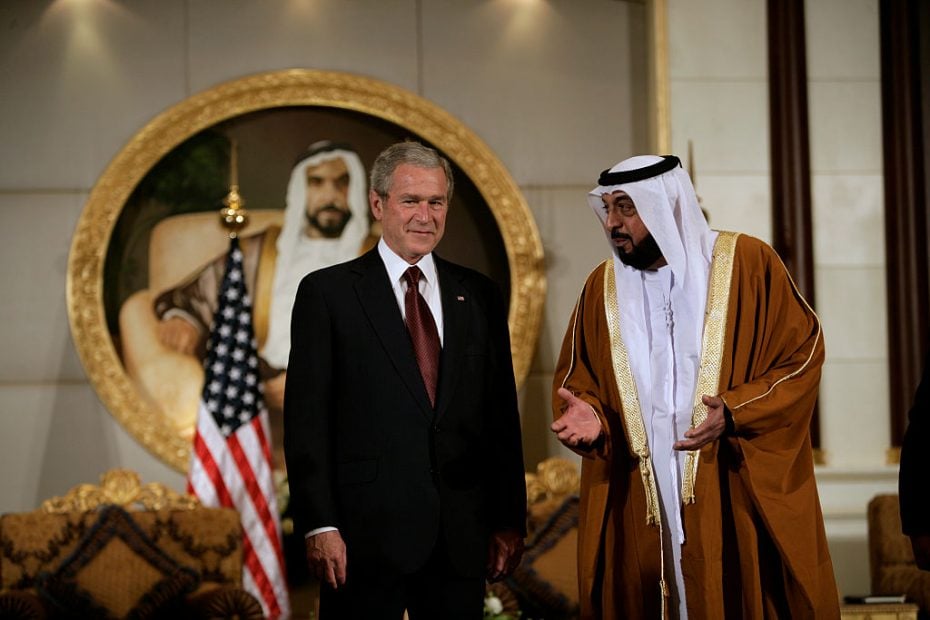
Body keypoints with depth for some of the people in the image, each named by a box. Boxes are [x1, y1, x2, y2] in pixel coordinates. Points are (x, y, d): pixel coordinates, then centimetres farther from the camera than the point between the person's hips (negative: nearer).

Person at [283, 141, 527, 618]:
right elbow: (306, 417, -3)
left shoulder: (479, 296, 11)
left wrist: (509, 521, 6)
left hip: (462, 537, 3)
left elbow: (502, 414, 11)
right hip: (367, 532, -3)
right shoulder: (327, 292, 1)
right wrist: (319, 525, -10)